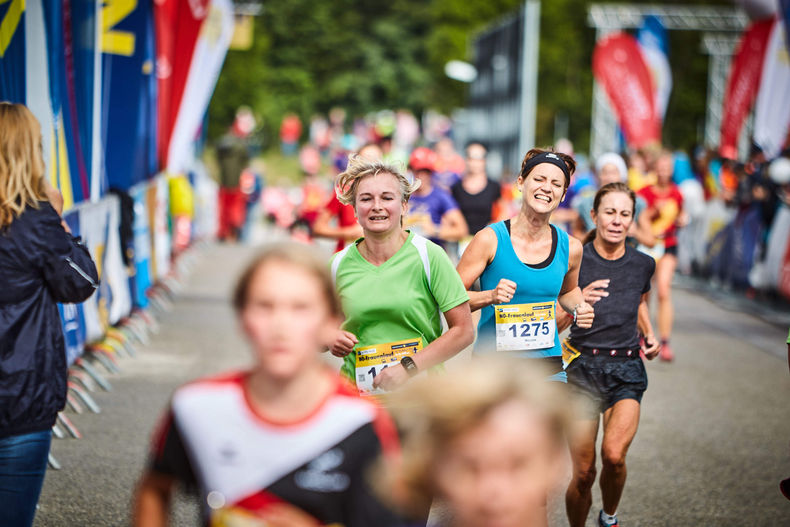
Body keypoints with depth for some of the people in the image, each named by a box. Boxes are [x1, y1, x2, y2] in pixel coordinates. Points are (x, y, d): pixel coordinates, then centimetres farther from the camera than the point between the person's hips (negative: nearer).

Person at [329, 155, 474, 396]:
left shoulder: (428, 256, -2)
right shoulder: (339, 265, 6)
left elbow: (464, 331, -3)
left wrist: (409, 367, -10)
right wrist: (330, 341, -2)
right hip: (356, 392, 4)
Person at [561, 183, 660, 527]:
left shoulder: (642, 264, 3)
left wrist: (649, 335, 10)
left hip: (626, 369, 1)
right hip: (583, 367, -1)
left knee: (614, 455, -21)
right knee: (583, 473, -2)